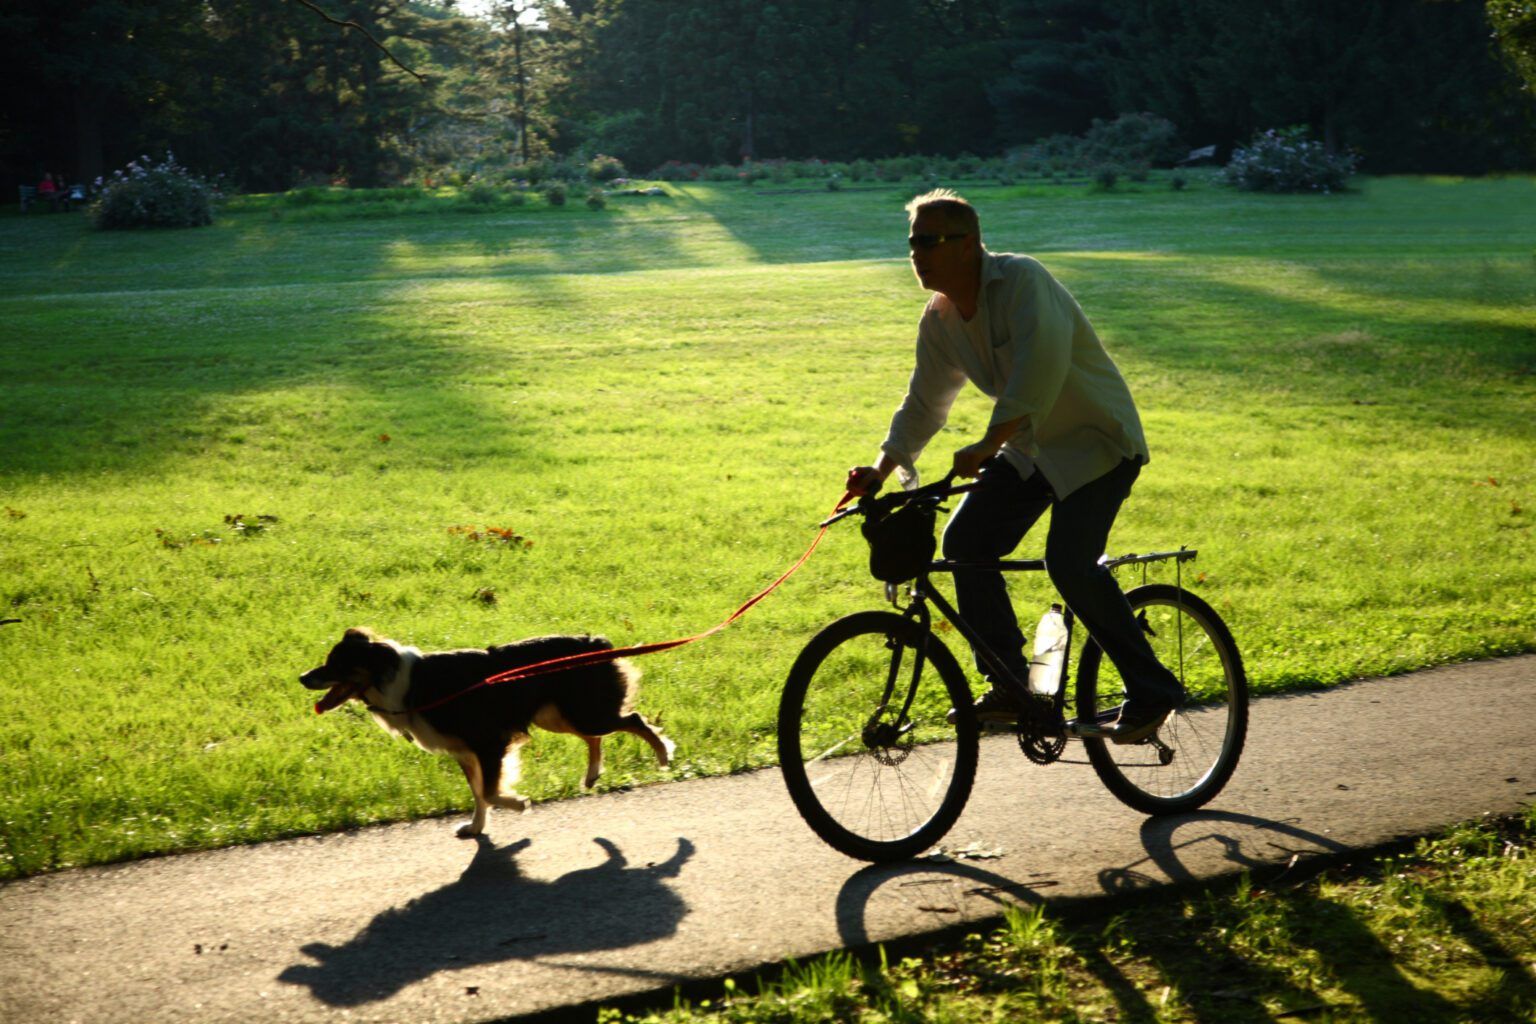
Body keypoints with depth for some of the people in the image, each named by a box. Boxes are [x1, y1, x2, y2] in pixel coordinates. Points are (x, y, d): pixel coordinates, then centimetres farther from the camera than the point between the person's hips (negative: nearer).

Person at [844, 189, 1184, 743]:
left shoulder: (1021, 280, -23)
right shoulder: (939, 319, 1)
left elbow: (1042, 364, -37)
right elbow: (923, 402, 9)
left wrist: (986, 446, -43)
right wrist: (881, 469, -4)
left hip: (1097, 439, -8)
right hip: (1030, 446, 8)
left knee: (1070, 562, -22)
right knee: (965, 540, -6)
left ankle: (1152, 692, -7)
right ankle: (1009, 687, 5)